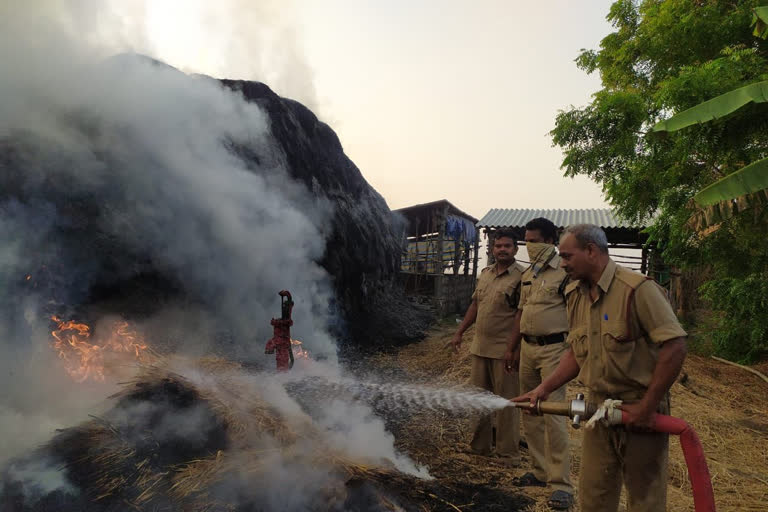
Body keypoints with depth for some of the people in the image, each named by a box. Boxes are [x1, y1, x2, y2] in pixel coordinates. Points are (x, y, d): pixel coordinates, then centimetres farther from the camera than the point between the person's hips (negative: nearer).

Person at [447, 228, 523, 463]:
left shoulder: (521, 277, -11)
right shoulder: (485, 273, 11)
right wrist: (459, 333, 18)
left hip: (504, 350, -7)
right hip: (480, 347, 7)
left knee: (506, 402, 3)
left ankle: (509, 452, 18)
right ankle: (480, 446, 31)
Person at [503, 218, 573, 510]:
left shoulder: (564, 273, -11)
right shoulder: (528, 274, 13)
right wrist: (512, 348, 18)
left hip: (553, 349, -8)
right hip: (527, 347, 8)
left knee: (554, 415, -7)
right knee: (530, 414, 12)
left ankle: (561, 484, 3)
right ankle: (540, 471, 25)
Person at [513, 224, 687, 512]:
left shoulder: (637, 289, -19)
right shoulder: (575, 294, 5)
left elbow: (675, 346, -21)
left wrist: (647, 406, -18)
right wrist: (546, 387, 2)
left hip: (639, 410, -6)